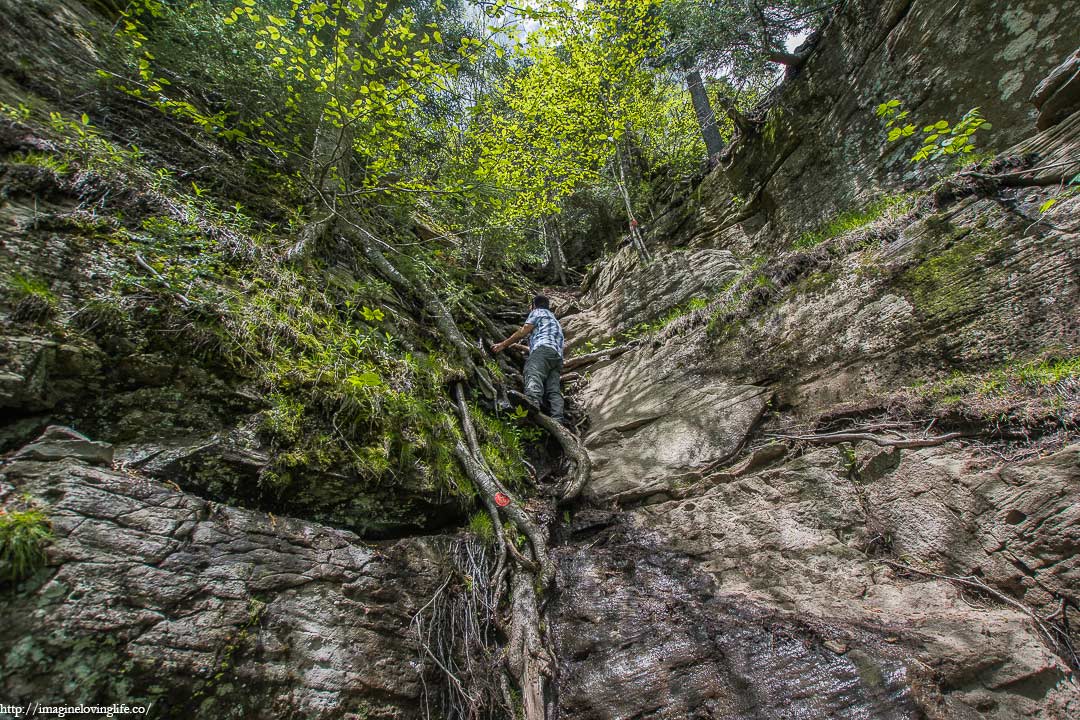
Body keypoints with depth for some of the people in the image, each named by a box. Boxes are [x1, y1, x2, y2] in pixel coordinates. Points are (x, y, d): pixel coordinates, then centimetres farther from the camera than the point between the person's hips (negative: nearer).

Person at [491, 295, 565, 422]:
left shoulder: (538, 311, 21)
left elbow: (523, 331, 8)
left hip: (543, 349, -8)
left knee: (533, 379, -30)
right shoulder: (555, 321, 44)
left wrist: (503, 344, 14)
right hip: (558, 356, 8)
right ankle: (558, 419, -34)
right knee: (553, 389, -10)